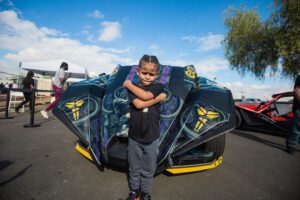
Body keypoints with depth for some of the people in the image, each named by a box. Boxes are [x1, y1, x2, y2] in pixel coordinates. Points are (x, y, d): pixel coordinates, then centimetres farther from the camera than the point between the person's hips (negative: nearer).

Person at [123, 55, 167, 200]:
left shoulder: (158, 87, -5)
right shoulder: (133, 89, -3)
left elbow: (146, 95, -24)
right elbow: (139, 104, -22)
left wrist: (129, 84, -13)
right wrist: (158, 98, -19)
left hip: (152, 137, 0)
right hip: (134, 136, 1)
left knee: (149, 170, 17)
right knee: (134, 168, 20)